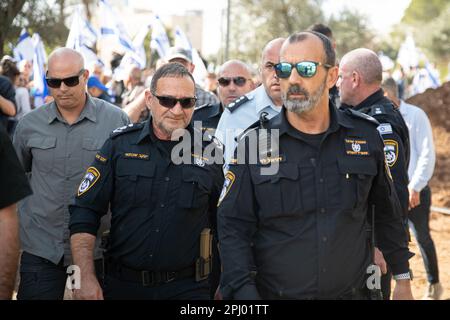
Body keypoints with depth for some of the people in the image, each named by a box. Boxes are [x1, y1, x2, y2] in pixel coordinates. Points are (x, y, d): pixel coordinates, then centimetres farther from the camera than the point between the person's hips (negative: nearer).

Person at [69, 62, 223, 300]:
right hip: (123, 285, 0)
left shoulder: (210, 153, 0)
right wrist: (86, 277, -11)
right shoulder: (120, 145, -2)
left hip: (187, 287, 0)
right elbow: (85, 212, -3)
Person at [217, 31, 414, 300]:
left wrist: (403, 278, 13)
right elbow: (233, 229, -8)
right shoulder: (254, 144, -6)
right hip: (274, 293, -1)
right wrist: (245, 293, -20)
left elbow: (386, 211, 11)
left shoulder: (365, 135, 0)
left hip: (352, 291, 2)